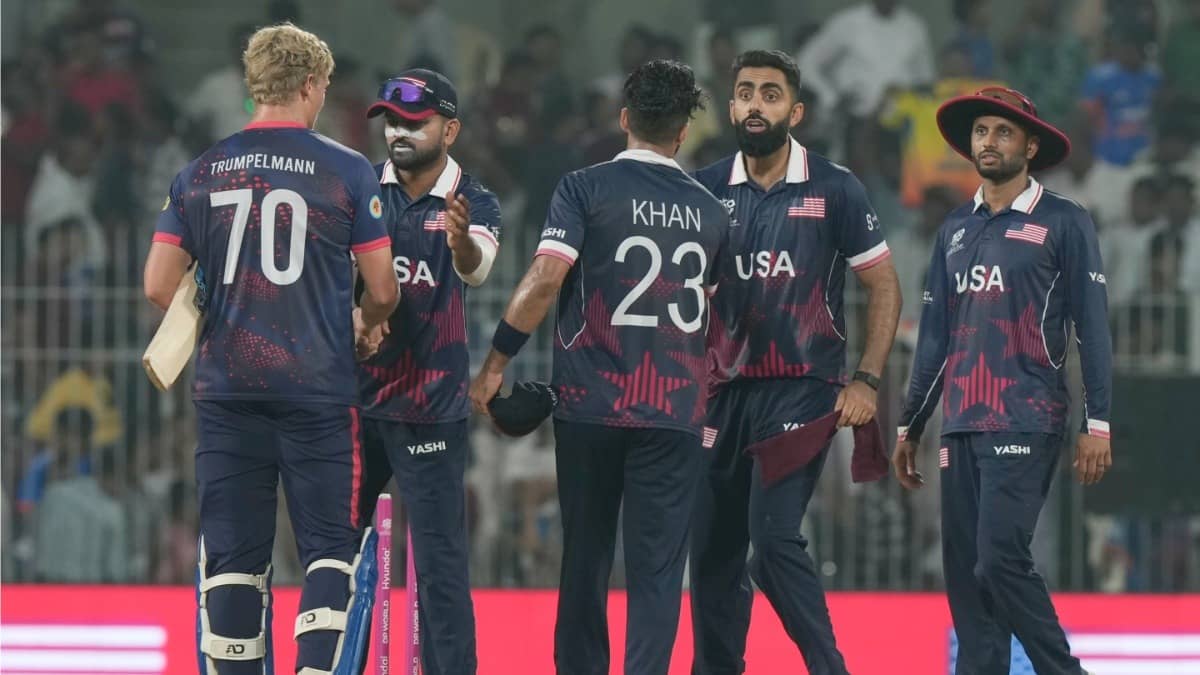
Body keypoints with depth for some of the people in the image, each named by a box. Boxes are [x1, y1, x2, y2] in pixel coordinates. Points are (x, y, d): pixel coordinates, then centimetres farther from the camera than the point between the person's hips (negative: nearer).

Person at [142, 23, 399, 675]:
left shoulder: (201, 173, 5)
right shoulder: (347, 171, -3)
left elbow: (158, 286, 3)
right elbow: (383, 290, 0)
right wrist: (364, 323, 23)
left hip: (226, 387, 3)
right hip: (318, 388, -3)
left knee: (232, 555, 7)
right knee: (335, 548, 3)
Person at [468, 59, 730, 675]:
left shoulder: (586, 189, -4)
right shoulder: (709, 210, 9)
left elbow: (544, 279, -14)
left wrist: (495, 363, -8)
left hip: (591, 403, -1)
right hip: (675, 410, 1)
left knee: (586, 559, 11)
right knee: (656, 566, -1)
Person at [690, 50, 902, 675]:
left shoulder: (834, 190, -2)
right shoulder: (708, 191, 6)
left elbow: (883, 286, 2)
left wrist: (866, 382, -6)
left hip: (802, 389, -4)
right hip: (727, 390, 4)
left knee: (773, 535, -19)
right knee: (712, 547, 6)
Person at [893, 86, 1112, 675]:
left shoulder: (1064, 223, 0)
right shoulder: (956, 229, 16)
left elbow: (1092, 329, -3)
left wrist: (1097, 425, -10)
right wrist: (909, 428, 18)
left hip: (1026, 424, -6)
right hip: (962, 427, 6)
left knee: (1000, 559, -17)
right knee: (964, 572, 2)